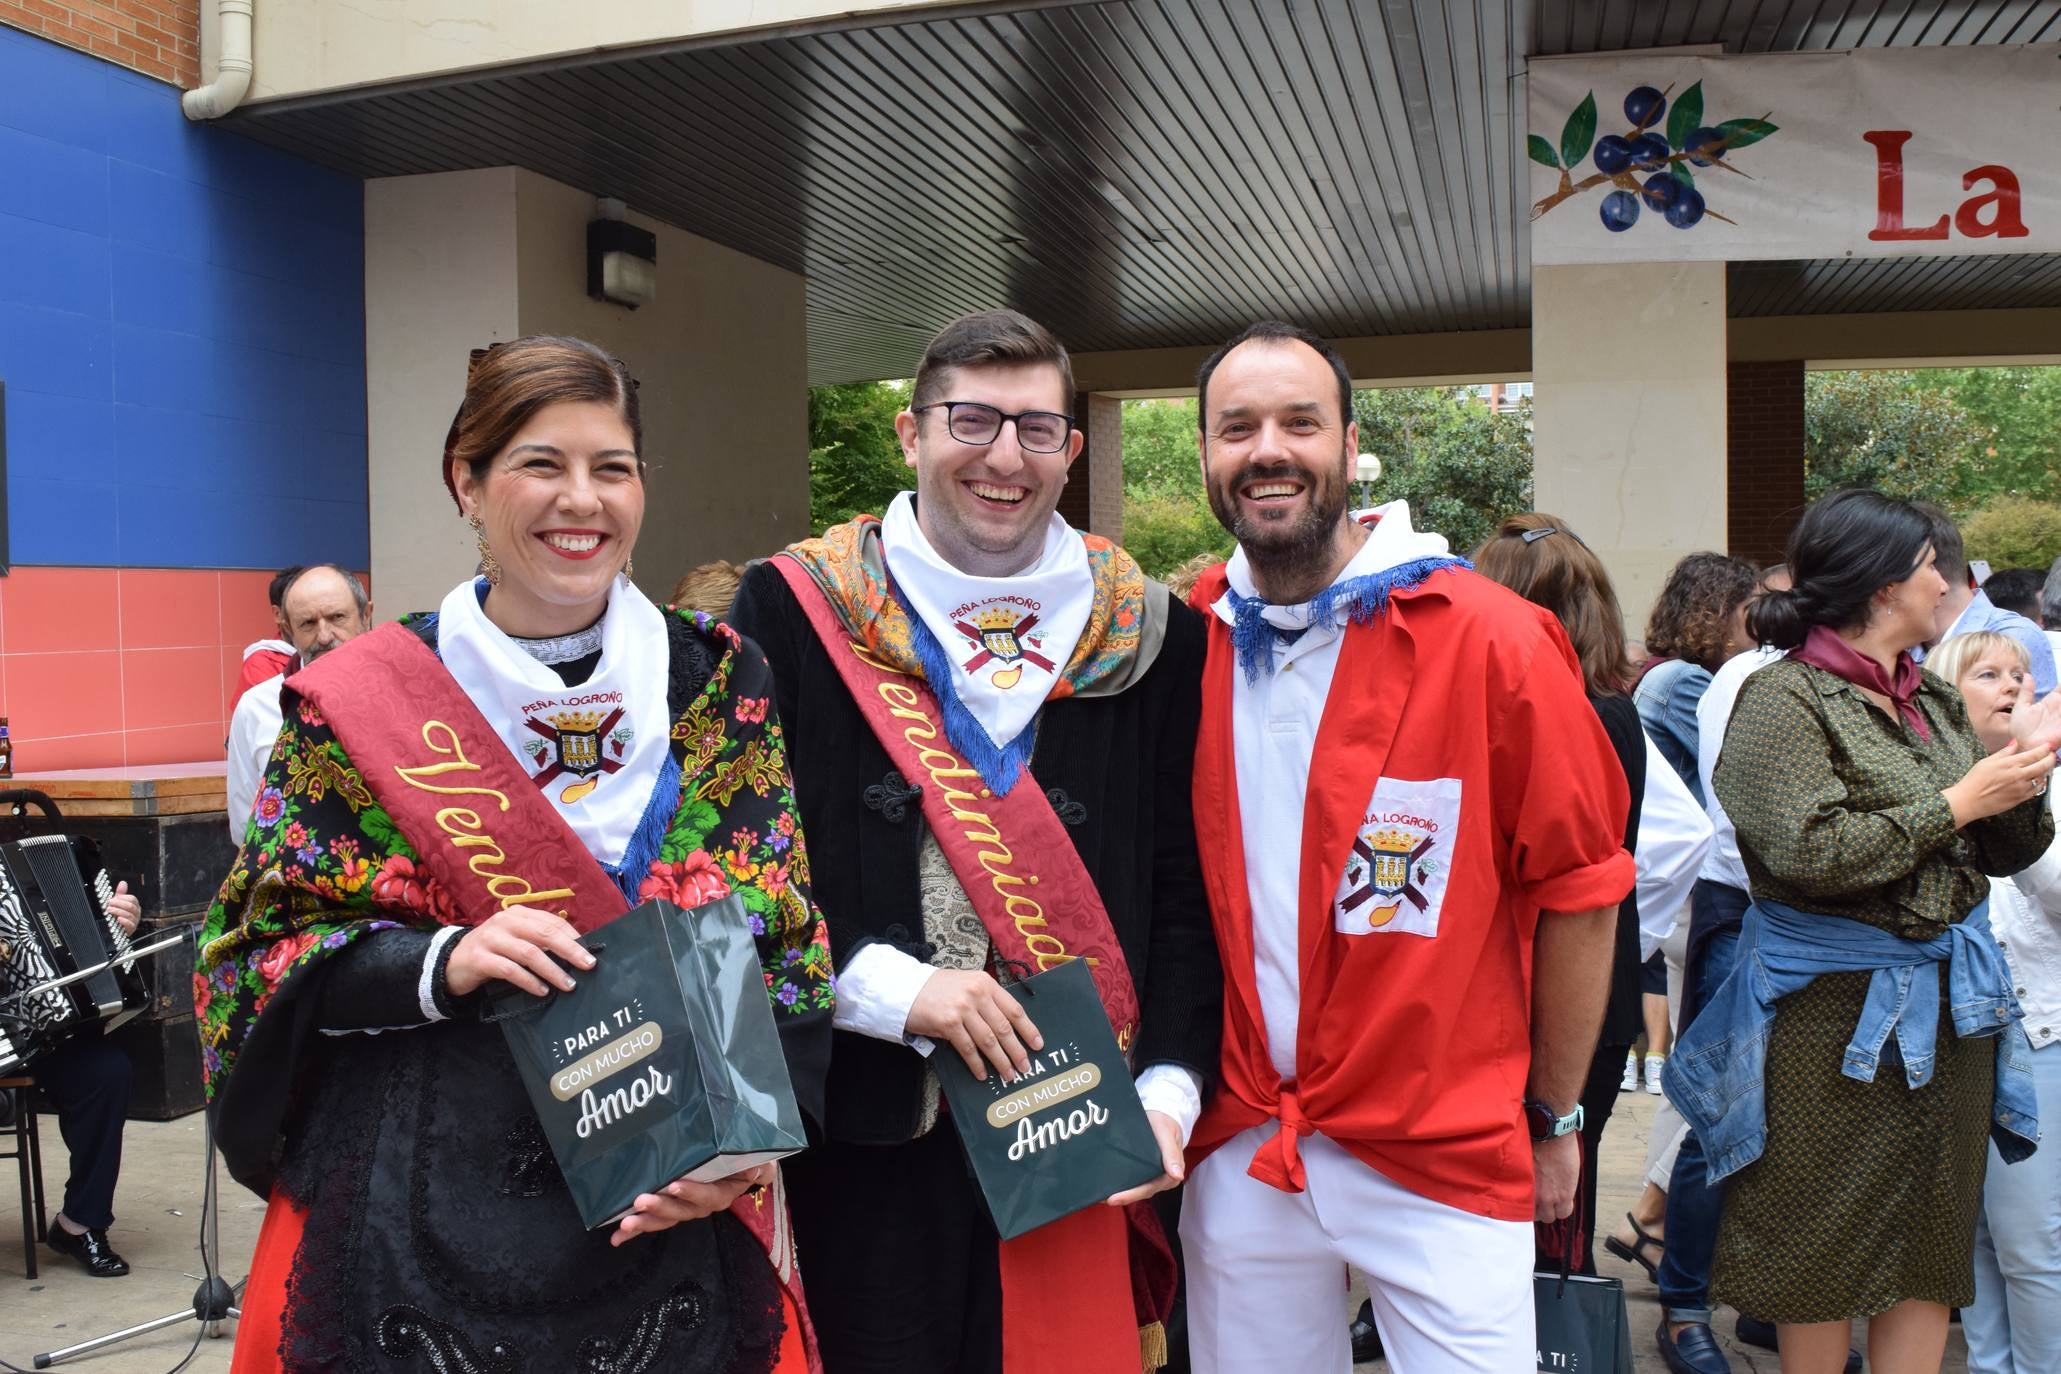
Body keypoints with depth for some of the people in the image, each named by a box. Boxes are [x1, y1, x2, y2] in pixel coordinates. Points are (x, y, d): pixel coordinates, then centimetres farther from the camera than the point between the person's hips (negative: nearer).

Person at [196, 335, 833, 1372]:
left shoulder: (718, 685, 1)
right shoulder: (362, 701, -3)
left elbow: (784, 942, 1)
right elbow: (263, 948, -1)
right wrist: (442, 962, -19)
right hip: (421, 1228, -1)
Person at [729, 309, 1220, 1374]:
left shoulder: (1147, 640, 6)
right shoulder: (794, 615, -1)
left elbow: (1182, 895, 7)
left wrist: (1168, 1088, -4)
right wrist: (886, 986, -13)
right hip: (862, 1136, -1)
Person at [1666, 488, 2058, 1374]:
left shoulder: (1934, 702, 11)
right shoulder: (1786, 697, -10)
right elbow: (1808, 851, -22)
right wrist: (1956, 804, -15)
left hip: (1949, 1000, 7)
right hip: (1835, 1008, -7)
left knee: (1933, 1243, 12)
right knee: (1828, 1245, 5)